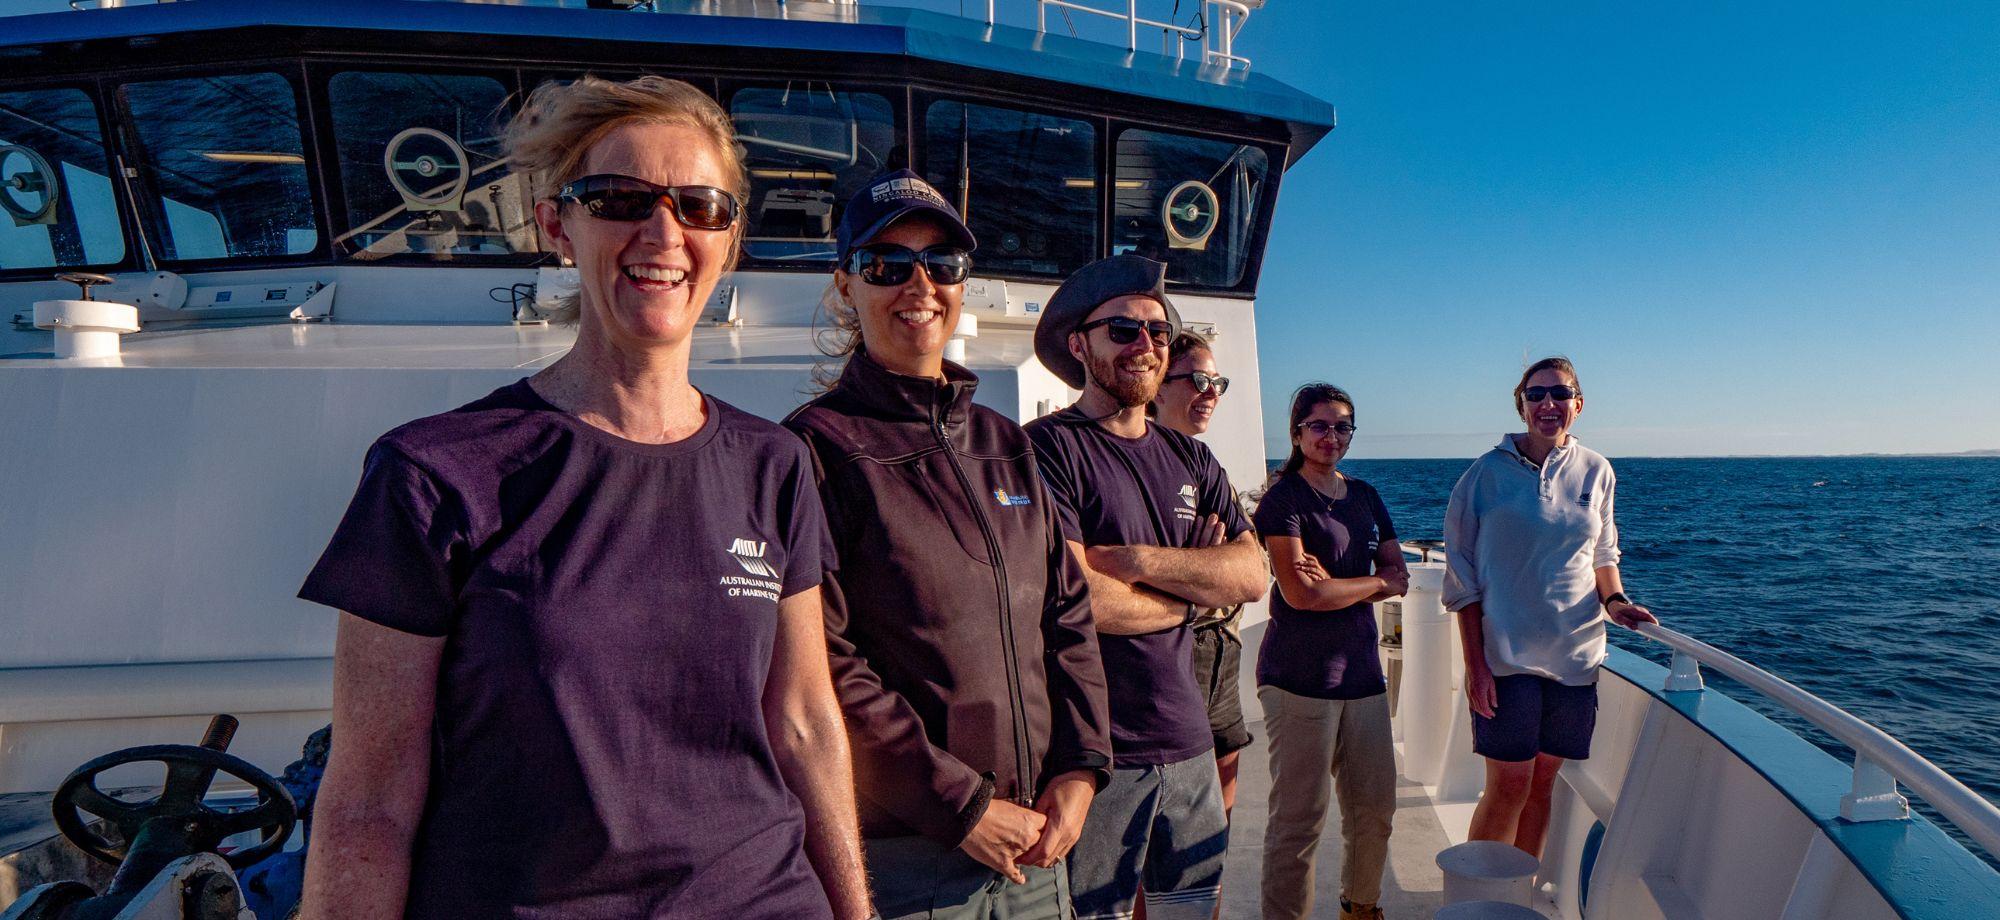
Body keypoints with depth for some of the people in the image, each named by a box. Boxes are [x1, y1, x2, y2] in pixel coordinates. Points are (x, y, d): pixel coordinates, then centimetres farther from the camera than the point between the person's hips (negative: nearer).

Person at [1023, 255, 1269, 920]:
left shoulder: (1191, 459, 12)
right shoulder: (1049, 447, -10)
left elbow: (1252, 575, 0)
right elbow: (1073, 601, -21)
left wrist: (1139, 560, -16)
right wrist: (1194, 589, -5)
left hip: (1187, 742, 7)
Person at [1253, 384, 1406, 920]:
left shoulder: (1365, 497, 14)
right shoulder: (1283, 499, -7)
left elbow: (1400, 577, 9)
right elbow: (1300, 594, -16)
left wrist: (1337, 585, -9)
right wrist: (1376, 582, -3)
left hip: (1361, 670, 7)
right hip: (1301, 675, -7)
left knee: (1375, 808, 14)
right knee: (1299, 819, -2)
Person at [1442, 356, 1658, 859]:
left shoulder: (1596, 471, 7)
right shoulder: (1489, 472, -5)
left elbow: (1603, 554, 19)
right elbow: (1462, 576, -4)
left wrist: (1615, 601, -2)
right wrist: (1474, 662, -10)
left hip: (1576, 650, 4)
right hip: (1506, 654, -4)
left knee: (1543, 782, 11)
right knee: (1508, 788, -3)